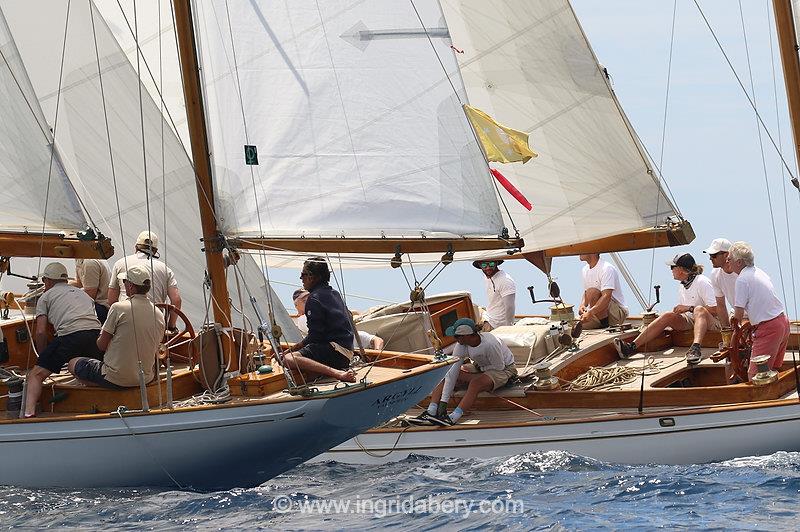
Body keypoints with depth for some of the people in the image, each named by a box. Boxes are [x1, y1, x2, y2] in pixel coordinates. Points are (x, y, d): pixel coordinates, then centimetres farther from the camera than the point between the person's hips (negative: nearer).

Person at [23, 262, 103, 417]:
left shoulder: (46, 296, 19)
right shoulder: (82, 292, 33)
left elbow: (41, 332, 10)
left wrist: (43, 357, 23)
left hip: (70, 336, -5)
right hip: (96, 332, 5)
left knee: (35, 375, -1)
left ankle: (29, 413, -19)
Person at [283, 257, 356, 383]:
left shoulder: (314, 298, -9)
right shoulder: (334, 293, 20)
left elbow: (315, 336, -14)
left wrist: (296, 347, 2)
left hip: (335, 350, -10)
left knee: (289, 360, -26)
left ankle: (337, 373, -36)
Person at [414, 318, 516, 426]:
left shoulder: (489, 344, -36)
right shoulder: (461, 344, -19)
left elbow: (499, 367, -23)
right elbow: (452, 372, -20)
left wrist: (480, 367, -13)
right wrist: (443, 402, -24)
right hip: (480, 367, 7)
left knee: (475, 383, -36)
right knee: (446, 375, -9)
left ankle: (453, 418, -42)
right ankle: (430, 413, -21)